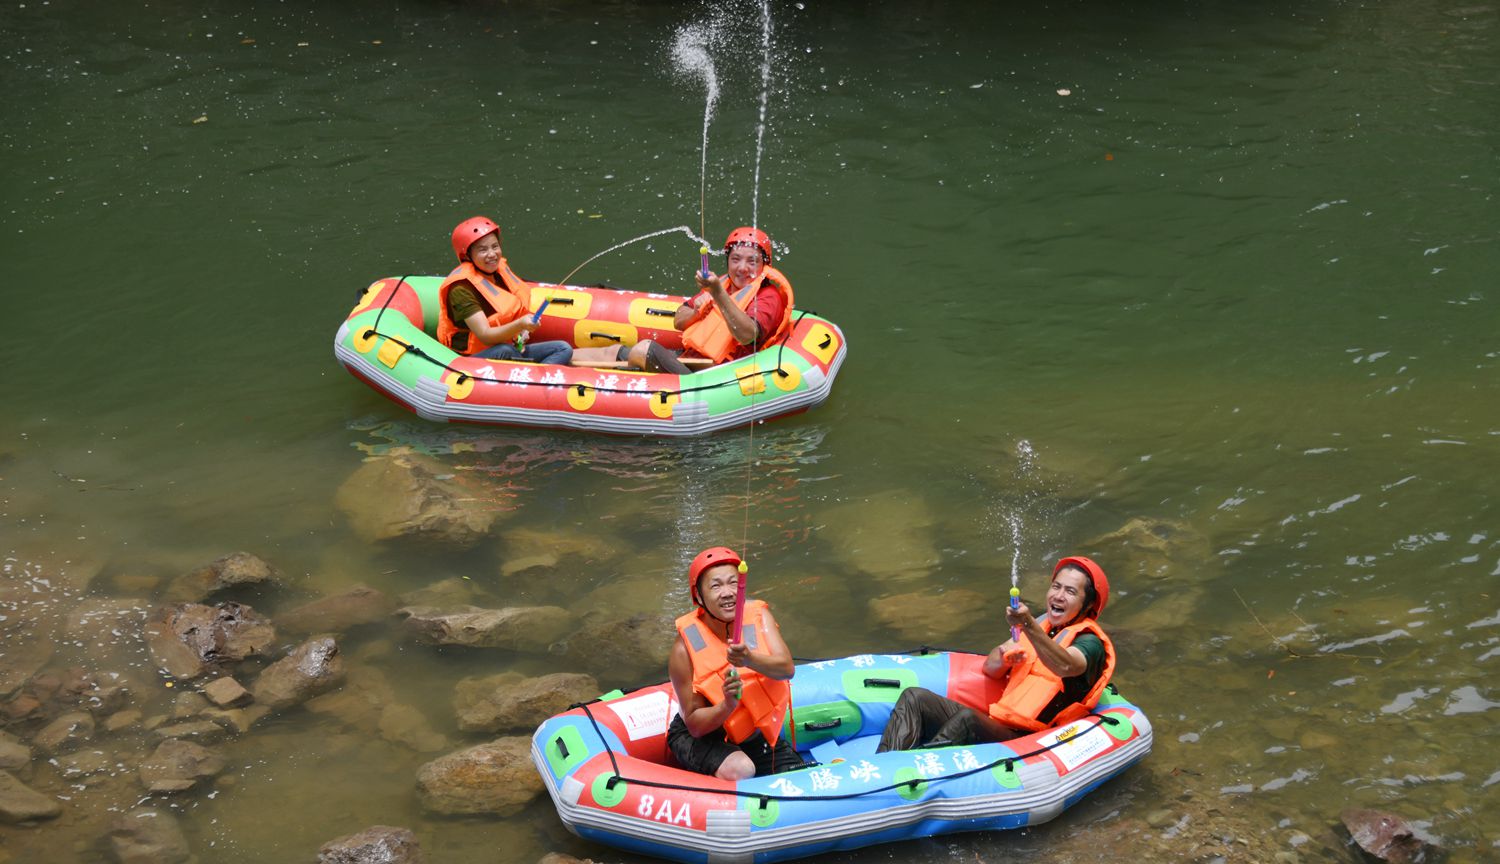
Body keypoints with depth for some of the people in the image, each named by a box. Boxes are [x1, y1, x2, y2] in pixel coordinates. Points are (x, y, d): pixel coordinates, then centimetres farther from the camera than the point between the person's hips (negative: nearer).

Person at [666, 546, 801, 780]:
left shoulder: (759, 616, -11)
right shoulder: (685, 649, -23)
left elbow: (786, 669, -27)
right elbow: (695, 725, -18)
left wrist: (750, 659, -48)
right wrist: (727, 706, -39)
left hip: (757, 733, 5)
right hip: (703, 736, -4)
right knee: (739, 770, -33)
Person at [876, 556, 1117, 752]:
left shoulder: (1090, 642, -1)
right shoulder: (1041, 624, 21)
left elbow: (1065, 667, -27)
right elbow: (990, 669, 22)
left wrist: (1028, 626, -40)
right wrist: (1004, 657, -2)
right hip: (994, 725, 8)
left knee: (967, 718, -35)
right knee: (915, 697, -7)